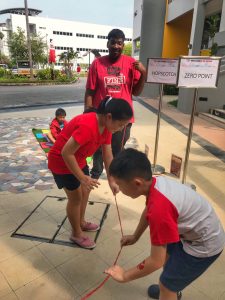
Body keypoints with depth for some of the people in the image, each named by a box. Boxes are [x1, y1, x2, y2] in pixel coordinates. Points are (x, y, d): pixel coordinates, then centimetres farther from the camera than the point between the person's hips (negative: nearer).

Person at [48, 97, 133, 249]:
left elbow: (108, 154, -2)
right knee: (76, 197, 3)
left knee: (85, 190, 20)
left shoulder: (107, 126, -8)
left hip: (78, 160, 9)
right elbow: (66, 153, -32)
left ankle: (81, 222, 43)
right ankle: (77, 234, 26)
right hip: (62, 162, -9)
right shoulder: (87, 126, -37)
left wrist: (111, 180, -3)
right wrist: (82, 178, -27)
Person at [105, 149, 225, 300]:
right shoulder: (155, 182, -11)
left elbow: (156, 261, -27)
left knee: (166, 284, 5)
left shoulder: (159, 209, -38)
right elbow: (148, 210, 10)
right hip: (202, 230, 9)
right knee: (167, 253, 28)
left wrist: (125, 276, -13)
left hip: (204, 244, -8)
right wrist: (135, 237, 20)